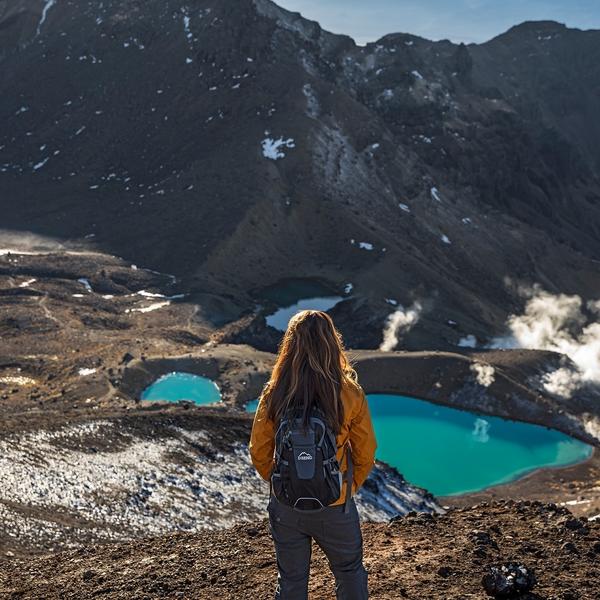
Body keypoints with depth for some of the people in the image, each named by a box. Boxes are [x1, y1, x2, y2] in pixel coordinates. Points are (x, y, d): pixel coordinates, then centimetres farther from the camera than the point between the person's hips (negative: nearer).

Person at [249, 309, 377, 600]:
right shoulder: (350, 394, -17)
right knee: (350, 574, 24)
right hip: (335, 506, -1)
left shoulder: (273, 394, -14)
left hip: (286, 506, 1)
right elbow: (365, 453, -7)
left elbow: (258, 452, -5)